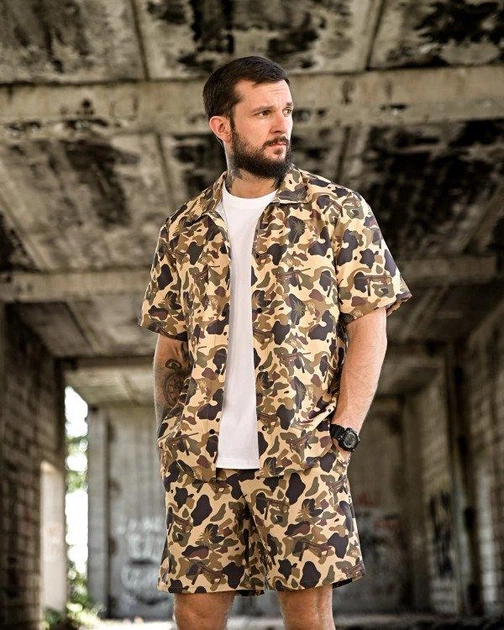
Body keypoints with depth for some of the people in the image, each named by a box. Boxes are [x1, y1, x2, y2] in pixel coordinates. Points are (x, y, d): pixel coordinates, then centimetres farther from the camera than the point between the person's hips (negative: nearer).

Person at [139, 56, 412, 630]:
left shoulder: (338, 211, 3)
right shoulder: (185, 228, 12)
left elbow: (369, 325, -1)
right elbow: (170, 344, 15)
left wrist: (343, 430, -9)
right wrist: (169, 439, 6)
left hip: (303, 454, -3)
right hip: (200, 457, 3)